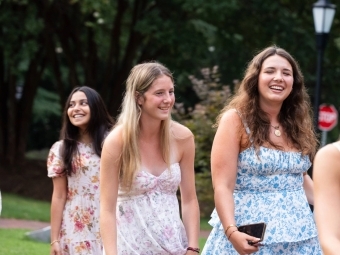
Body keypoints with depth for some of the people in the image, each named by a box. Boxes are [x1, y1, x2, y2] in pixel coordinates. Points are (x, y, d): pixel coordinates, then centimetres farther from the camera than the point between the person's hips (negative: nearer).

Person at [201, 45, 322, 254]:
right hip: (251, 236, -5)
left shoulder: (296, 124, 8)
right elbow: (223, 186, -14)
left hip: (298, 236, 5)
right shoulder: (235, 120, -7)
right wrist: (231, 231, -27)